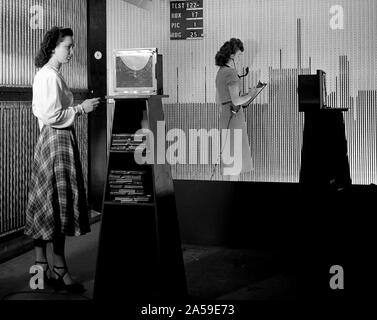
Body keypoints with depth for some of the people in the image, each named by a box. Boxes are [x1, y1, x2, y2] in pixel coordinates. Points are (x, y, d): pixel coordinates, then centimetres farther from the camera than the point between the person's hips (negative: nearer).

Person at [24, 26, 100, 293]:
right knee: (58, 205, -5)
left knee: (47, 206, 12)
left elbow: (39, 109, 18)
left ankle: (41, 266, 19)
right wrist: (81, 108, -13)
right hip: (56, 141, -11)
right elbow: (53, 116, -21)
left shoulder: (49, 74, 15)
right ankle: (60, 269, 3)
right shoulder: (49, 76, -16)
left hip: (56, 141, 11)